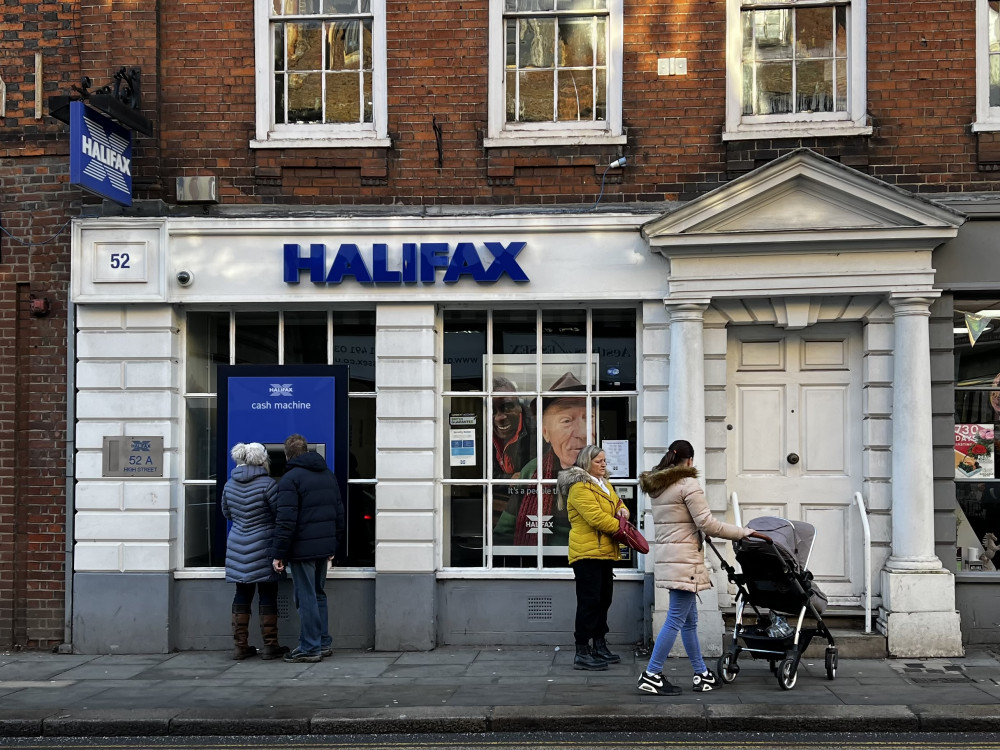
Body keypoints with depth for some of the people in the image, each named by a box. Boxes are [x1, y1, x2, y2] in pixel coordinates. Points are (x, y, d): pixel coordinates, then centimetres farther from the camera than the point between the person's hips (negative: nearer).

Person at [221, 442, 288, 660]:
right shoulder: (266, 484, -14)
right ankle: (269, 646, 8)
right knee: (267, 595, 3)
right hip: (262, 548, -5)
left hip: (237, 548, 5)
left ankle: (240, 646, 13)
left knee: (242, 595, 10)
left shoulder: (229, 484, 5)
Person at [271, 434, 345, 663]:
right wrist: (335, 546, 22)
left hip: (302, 549, -7)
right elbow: (339, 513, 17)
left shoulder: (290, 479, -11)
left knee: (306, 597, -2)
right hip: (324, 546, 7)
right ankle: (324, 643, 21)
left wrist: (278, 554, -13)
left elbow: (286, 521, -17)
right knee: (318, 594, 17)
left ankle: (310, 648, 2)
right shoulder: (328, 475, 14)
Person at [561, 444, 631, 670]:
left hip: (604, 552, 10)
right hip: (587, 553, -9)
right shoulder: (580, 488, -13)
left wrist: (622, 511, -2)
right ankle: (582, 653, -7)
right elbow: (595, 517, -21)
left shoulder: (605, 486, 19)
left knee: (603, 600, 14)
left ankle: (599, 646, 24)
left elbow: (618, 505, 22)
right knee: (589, 602, -10)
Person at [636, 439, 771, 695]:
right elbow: (707, 523, -15)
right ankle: (651, 675, -5)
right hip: (685, 560, -9)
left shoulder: (655, 486, 14)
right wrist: (746, 533, -10)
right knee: (676, 619, -5)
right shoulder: (688, 484, -12)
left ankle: (702, 674, 21)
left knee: (690, 619, 15)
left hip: (665, 557, 9)